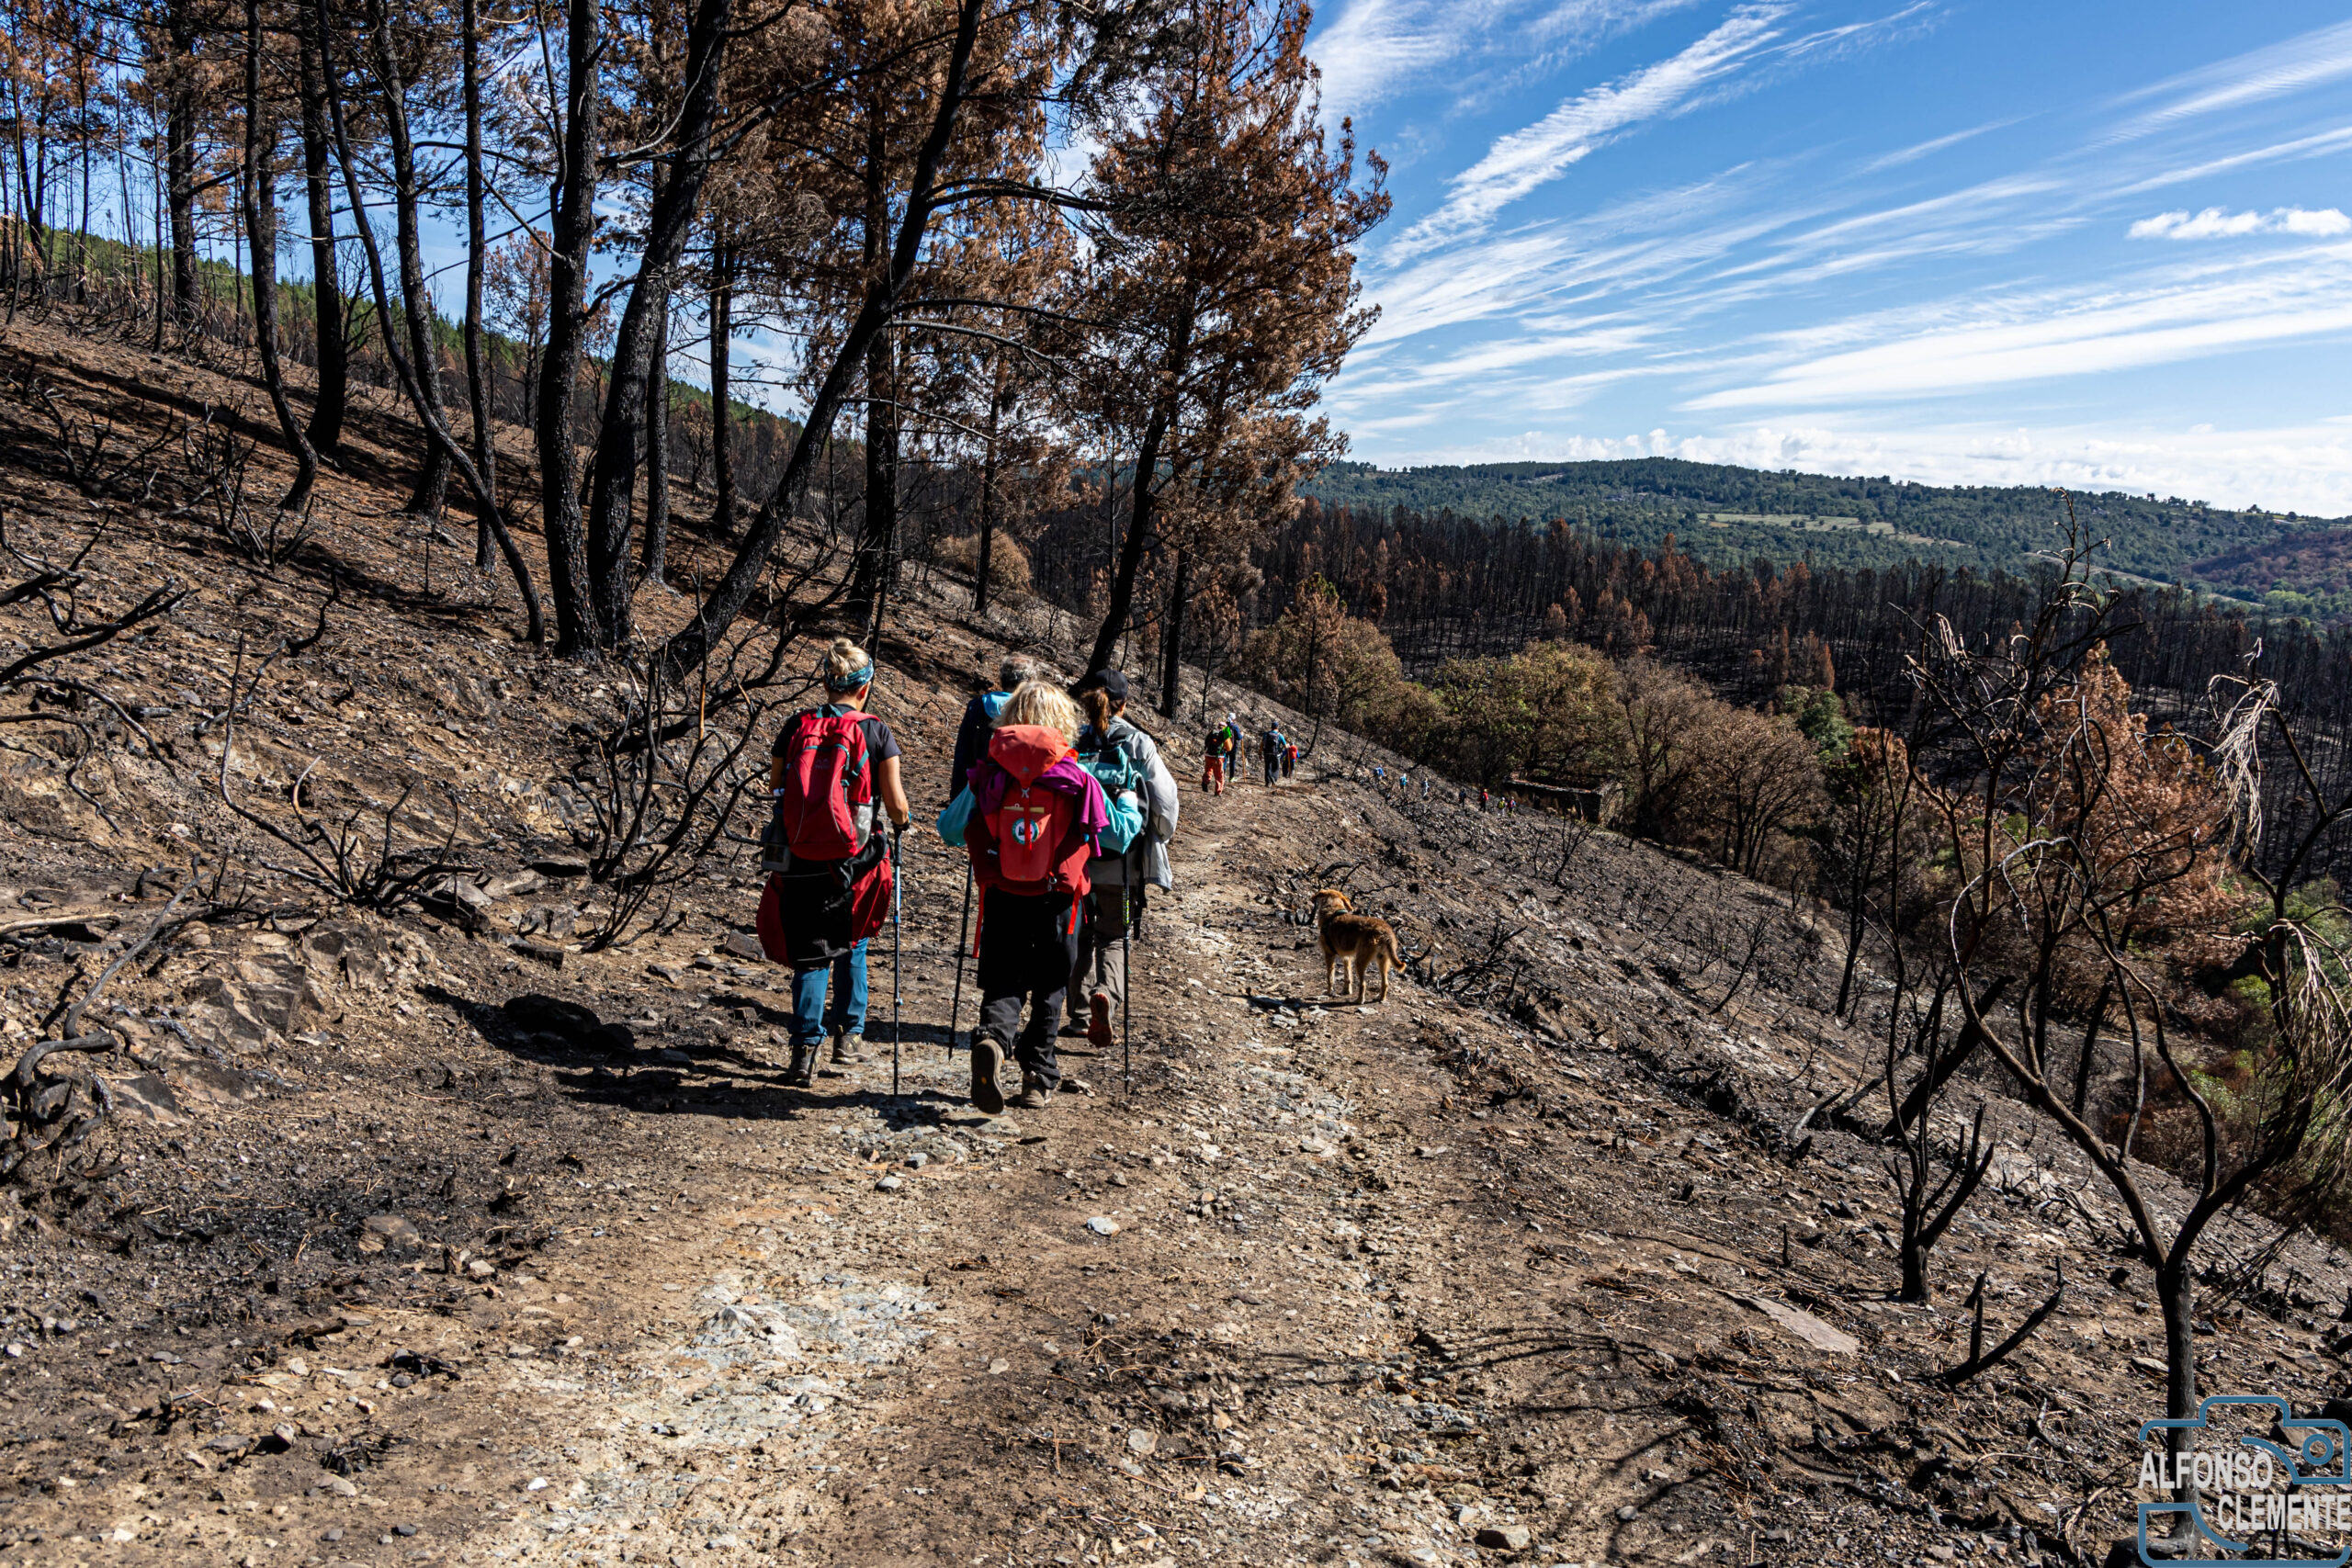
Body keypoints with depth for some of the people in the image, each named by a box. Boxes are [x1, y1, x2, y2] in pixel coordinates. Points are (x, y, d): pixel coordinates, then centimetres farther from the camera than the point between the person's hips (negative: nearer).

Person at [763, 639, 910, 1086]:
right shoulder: (877, 733, -6)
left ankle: (805, 1050, 2)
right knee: (852, 946, 21)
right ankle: (849, 1035, 24)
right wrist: (900, 822, 15)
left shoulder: (795, 727, 0)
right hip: (855, 860, -1)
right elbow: (895, 804, -7)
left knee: (810, 956, 8)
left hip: (800, 858, 1)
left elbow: (775, 789, 8)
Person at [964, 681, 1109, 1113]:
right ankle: (1038, 1080, 15)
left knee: (1003, 983, 9)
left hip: (1002, 896, 1)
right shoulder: (1075, 778, -6)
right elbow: (1091, 837, -3)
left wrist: (988, 877, 12)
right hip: (1056, 899, -1)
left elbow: (974, 833, 1)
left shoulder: (990, 773, -1)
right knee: (1048, 989, 13)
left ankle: (992, 1038, -22)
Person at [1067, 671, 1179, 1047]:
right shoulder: (1139, 744, -5)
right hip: (1122, 861, -1)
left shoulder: (1072, 741, -3)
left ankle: (1081, 1015, 20)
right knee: (1114, 935, 10)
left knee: (1080, 934, 18)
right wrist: (1158, 841, 14)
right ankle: (1107, 993, -18)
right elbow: (1164, 800, -4)